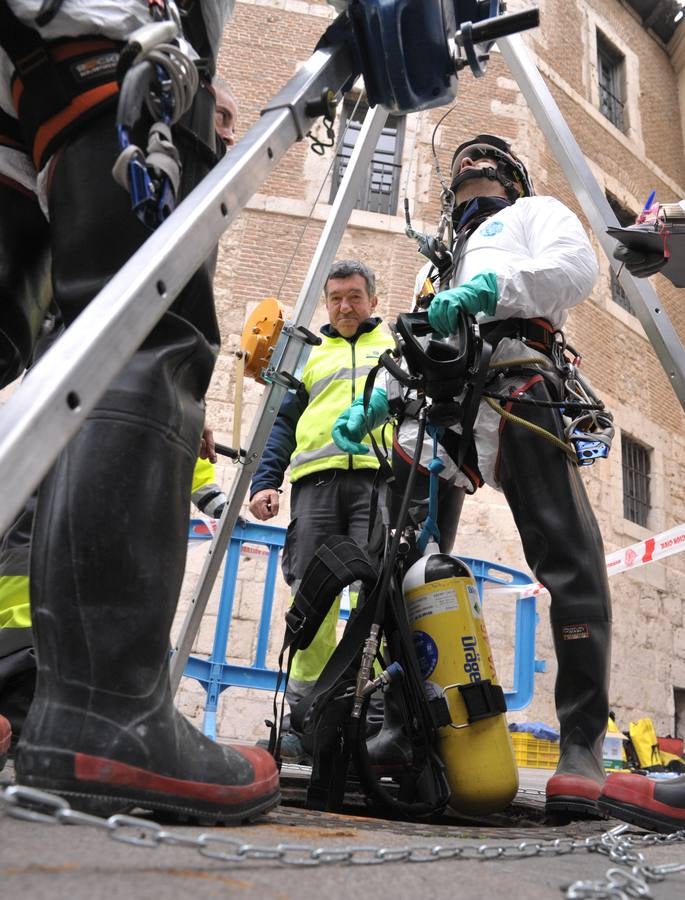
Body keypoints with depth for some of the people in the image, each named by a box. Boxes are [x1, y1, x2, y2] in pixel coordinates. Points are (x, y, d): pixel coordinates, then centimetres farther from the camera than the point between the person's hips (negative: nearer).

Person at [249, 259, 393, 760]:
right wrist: (265, 482, 8)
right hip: (316, 479, 2)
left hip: (381, 477, -2)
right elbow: (284, 424, 23)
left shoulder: (399, 347, 24)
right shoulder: (310, 355, 29)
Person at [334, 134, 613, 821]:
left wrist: (491, 286, -13)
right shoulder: (447, 254, 42)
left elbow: (577, 266, 2)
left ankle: (582, 744, -11)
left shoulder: (534, 212, 26)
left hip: (514, 383, -6)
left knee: (566, 557, -15)